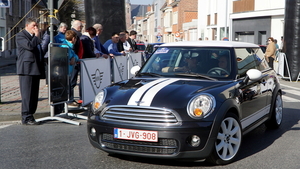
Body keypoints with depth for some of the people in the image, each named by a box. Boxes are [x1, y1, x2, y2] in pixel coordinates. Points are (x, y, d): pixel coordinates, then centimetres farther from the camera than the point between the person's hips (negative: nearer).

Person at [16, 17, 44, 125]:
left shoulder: (35, 37, 23)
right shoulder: (20, 36, -4)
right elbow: (30, 46, -21)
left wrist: (41, 69, 22)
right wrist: (36, 36, -7)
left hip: (36, 69, 8)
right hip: (26, 69, -8)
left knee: (34, 95, 8)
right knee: (27, 94, -9)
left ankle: (30, 116, 13)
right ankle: (26, 118, -6)